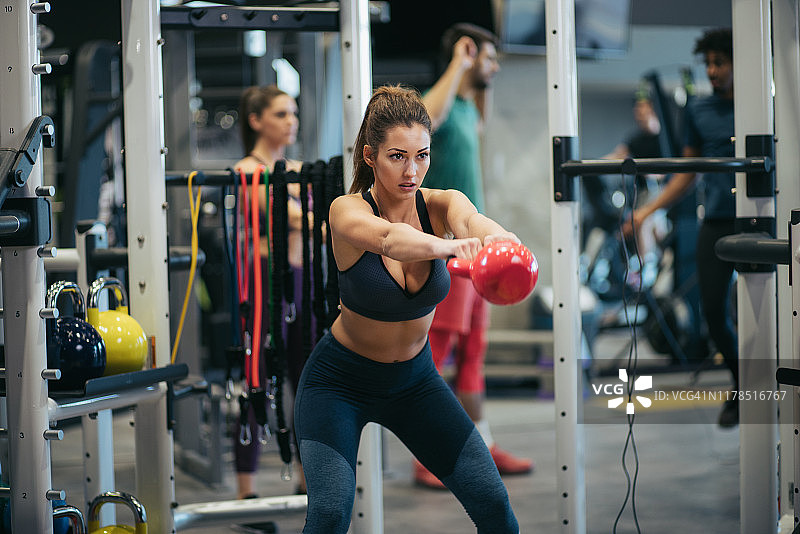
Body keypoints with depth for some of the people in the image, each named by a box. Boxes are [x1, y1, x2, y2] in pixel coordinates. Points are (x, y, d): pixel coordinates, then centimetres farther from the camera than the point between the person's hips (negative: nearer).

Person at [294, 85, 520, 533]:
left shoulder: (440, 205, -13)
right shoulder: (347, 211, -23)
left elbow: (472, 219, -37)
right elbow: (388, 237, -45)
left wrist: (496, 238, -61)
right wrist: (452, 246, -64)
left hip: (415, 379, 4)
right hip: (340, 382, -4)